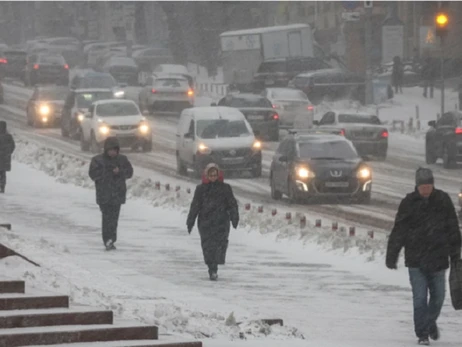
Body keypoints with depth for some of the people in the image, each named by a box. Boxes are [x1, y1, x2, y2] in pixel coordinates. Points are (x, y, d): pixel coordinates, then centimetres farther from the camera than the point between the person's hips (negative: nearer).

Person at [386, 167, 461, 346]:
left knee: (438, 296, 11)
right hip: (416, 260, -2)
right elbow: (398, 231, -2)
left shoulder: (443, 200, -1)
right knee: (419, 298, -5)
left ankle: (430, 322, 37)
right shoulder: (408, 203, -5)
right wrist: (391, 256, -4)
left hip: (438, 258, 2)